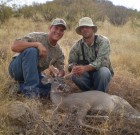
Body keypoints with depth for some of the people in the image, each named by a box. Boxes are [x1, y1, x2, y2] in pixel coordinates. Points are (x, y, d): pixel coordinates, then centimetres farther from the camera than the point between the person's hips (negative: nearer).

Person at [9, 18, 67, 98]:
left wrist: (58, 77, -22)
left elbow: (61, 70, 3)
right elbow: (14, 47, -26)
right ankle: (30, 88, -32)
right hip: (17, 68, -5)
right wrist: (37, 44, -34)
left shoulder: (59, 52, 3)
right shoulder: (37, 36, -15)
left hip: (34, 74, 5)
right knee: (31, 50, -34)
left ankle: (22, 86, -7)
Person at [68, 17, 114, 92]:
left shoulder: (103, 41, -14)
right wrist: (74, 68, -31)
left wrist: (85, 68, -42)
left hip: (100, 73, -2)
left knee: (104, 71, -35)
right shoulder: (77, 46, -3)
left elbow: (101, 61, -26)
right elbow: (71, 63, -5)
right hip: (86, 75, 2)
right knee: (75, 76, -29)